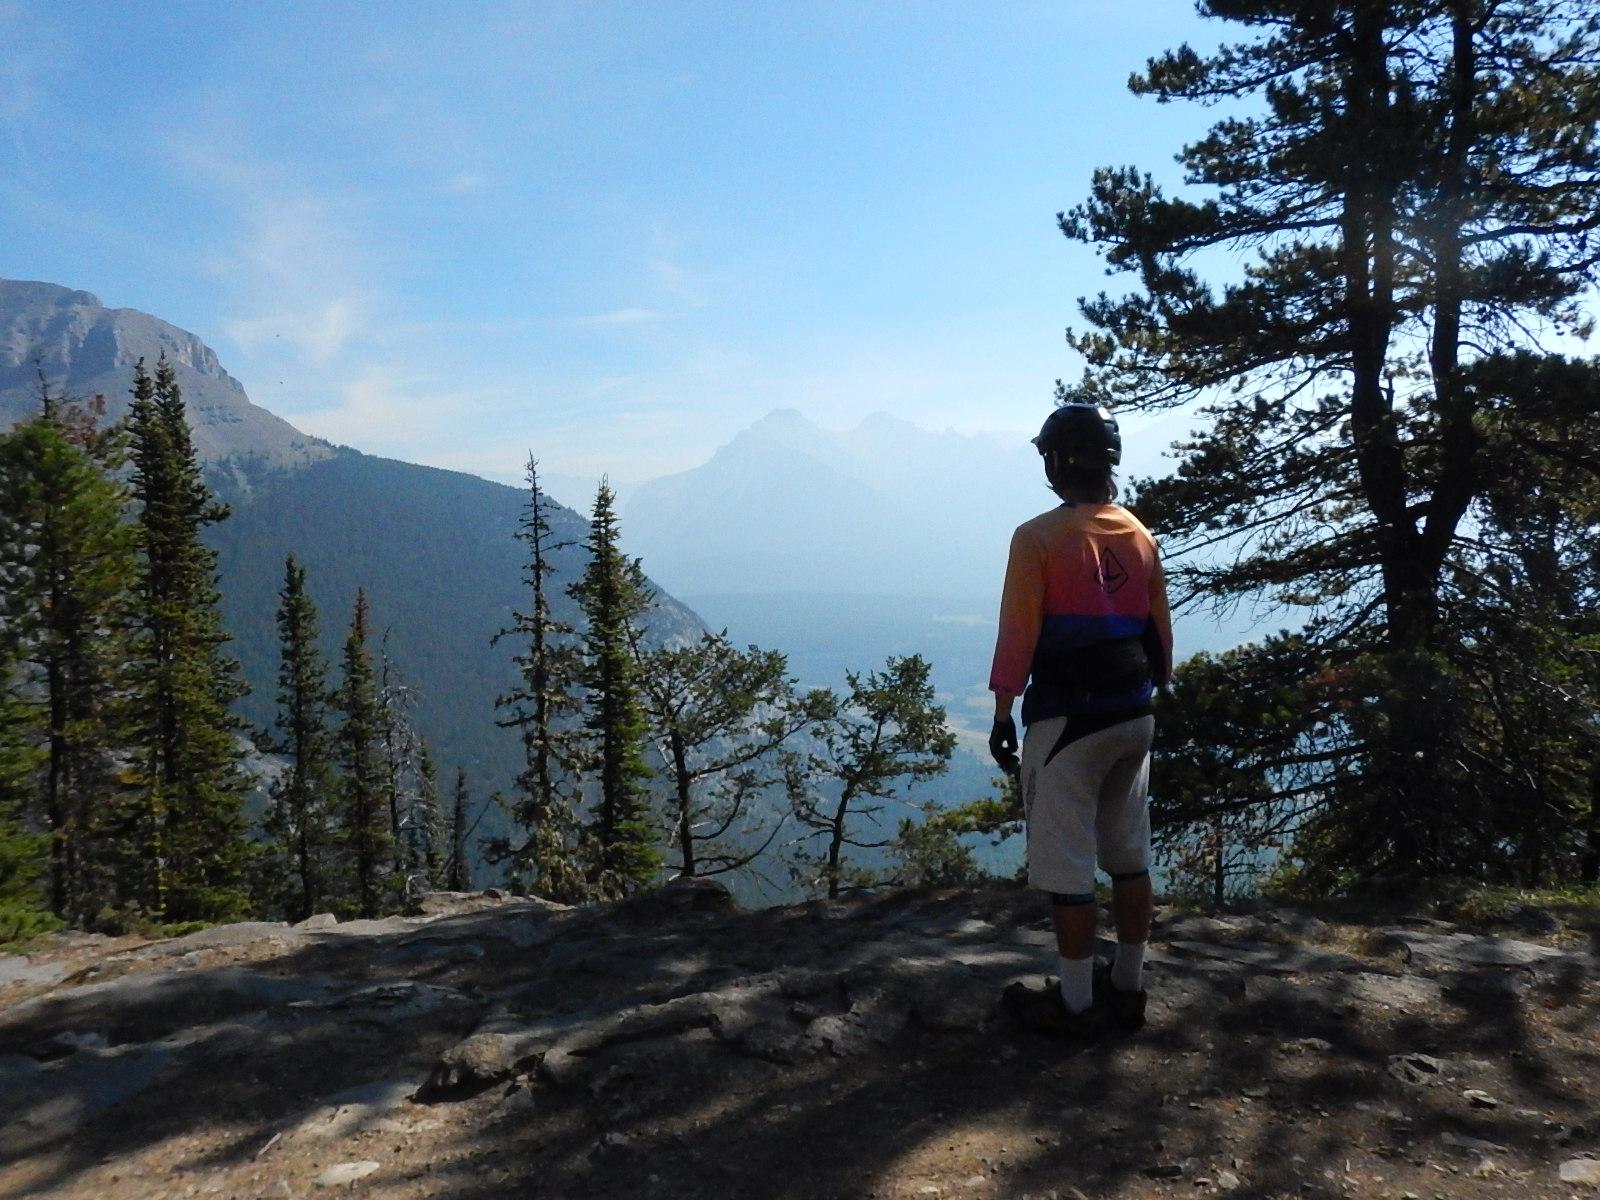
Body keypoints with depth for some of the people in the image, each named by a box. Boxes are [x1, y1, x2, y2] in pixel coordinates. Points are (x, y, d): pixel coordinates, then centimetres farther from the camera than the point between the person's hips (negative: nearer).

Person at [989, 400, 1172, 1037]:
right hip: (1133, 716, 7)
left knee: (1067, 866, 3)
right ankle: (1127, 987, 27)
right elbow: (1161, 633, 12)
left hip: (1066, 720, -7)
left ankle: (1074, 1004, 12)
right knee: (1130, 857, 15)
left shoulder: (1038, 538, -12)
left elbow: (1017, 636, -13)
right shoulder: (1140, 535, 7)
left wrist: (1002, 717, -5)